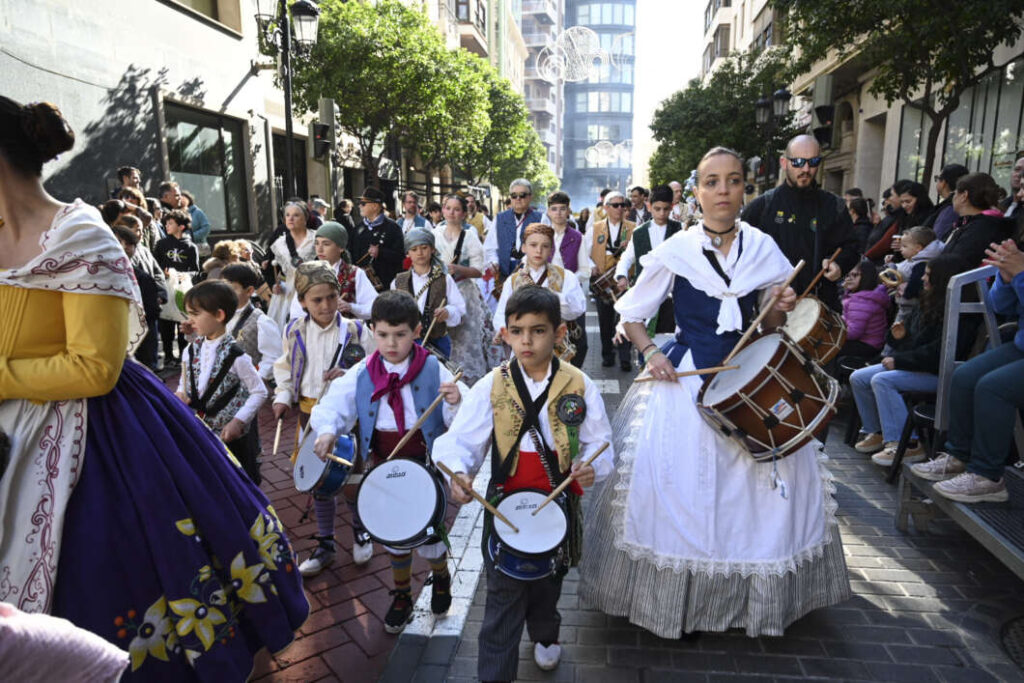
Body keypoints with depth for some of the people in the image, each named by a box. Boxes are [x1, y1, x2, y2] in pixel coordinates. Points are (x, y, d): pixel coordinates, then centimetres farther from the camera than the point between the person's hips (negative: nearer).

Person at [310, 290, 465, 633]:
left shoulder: (433, 370, -14)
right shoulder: (361, 374, -7)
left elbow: (460, 420, -14)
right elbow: (334, 405, -3)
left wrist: (455, 402, -36)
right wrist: (326, 431, -23)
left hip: (426, 463, -2)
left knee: (429, 534, 10)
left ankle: (440, 578, 45)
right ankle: (401, 596, 45)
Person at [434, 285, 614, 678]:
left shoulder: (579, 387, -9)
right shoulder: (490, 387, -11)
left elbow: (599, 443, -5)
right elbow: (462, 440, -13)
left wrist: (593, 466, -26)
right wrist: (458, 472, -33)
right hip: (506, 504, -2)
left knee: (549, 582, 25)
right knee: (503, 596, 2)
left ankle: (544, 635, 56)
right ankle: (494, 672, 21)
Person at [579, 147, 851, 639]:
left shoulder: (763, 249, 3)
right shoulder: (676, 250, -4)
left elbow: (771, 326, 13)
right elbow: (631, 313, 3)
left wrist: (781, 310, -9)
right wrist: (651, 353, -13)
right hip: (683, 378, -3)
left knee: (780, 472, -1)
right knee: (674, 482, -7)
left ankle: (755, 597, 22)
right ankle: (674, 600, 16)